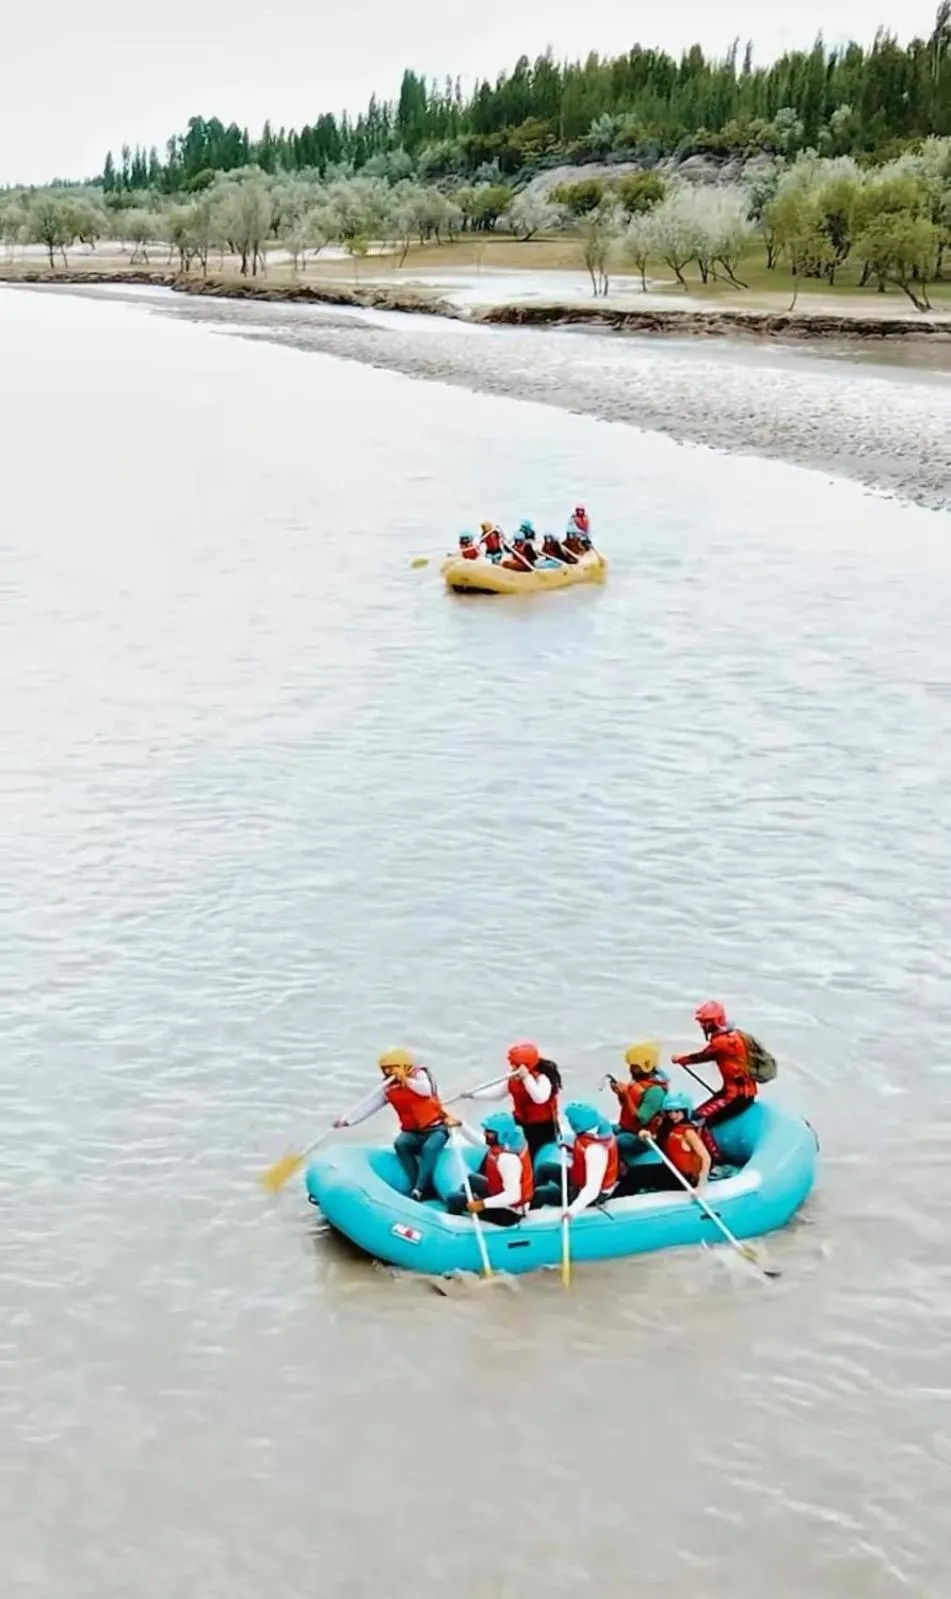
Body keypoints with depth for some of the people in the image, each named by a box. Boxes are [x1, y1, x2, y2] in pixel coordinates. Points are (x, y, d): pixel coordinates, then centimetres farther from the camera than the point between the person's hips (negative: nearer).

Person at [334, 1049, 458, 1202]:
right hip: (413, 1132, 4)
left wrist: (407, 1081, -40)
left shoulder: (419, 1075, -7)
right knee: (400, 1144, -28)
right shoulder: (387, 1088, 5)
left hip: (436, 1128, -4)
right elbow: (368, 1106, 4)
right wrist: (347, 1120, -3)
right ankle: (423, 1187, -27)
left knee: (429, 1148, -34)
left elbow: (426, 1090, -28)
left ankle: (419, 1190, -36)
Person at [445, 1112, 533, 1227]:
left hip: (507, 1213, -9)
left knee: (454, 1199, 1)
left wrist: (483, 1204, -34)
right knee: (471, 1180, 29)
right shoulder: (509, 1140, -10)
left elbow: (513, 1196, -37)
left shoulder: (507, 1158, -36)